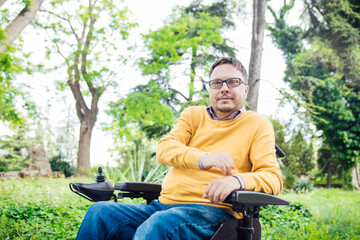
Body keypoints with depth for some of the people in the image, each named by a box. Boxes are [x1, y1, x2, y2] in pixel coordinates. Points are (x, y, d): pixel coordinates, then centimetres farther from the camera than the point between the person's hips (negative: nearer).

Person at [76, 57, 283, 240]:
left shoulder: (257, 125, 9)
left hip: (211, 211, -4)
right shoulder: (193, 115, 19)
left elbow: (273, 178, -3)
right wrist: (203, 159, -20)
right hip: (164, 204, 4)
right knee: (99, 212, -18)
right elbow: (164, 149, 2)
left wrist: (237, 180, -26)